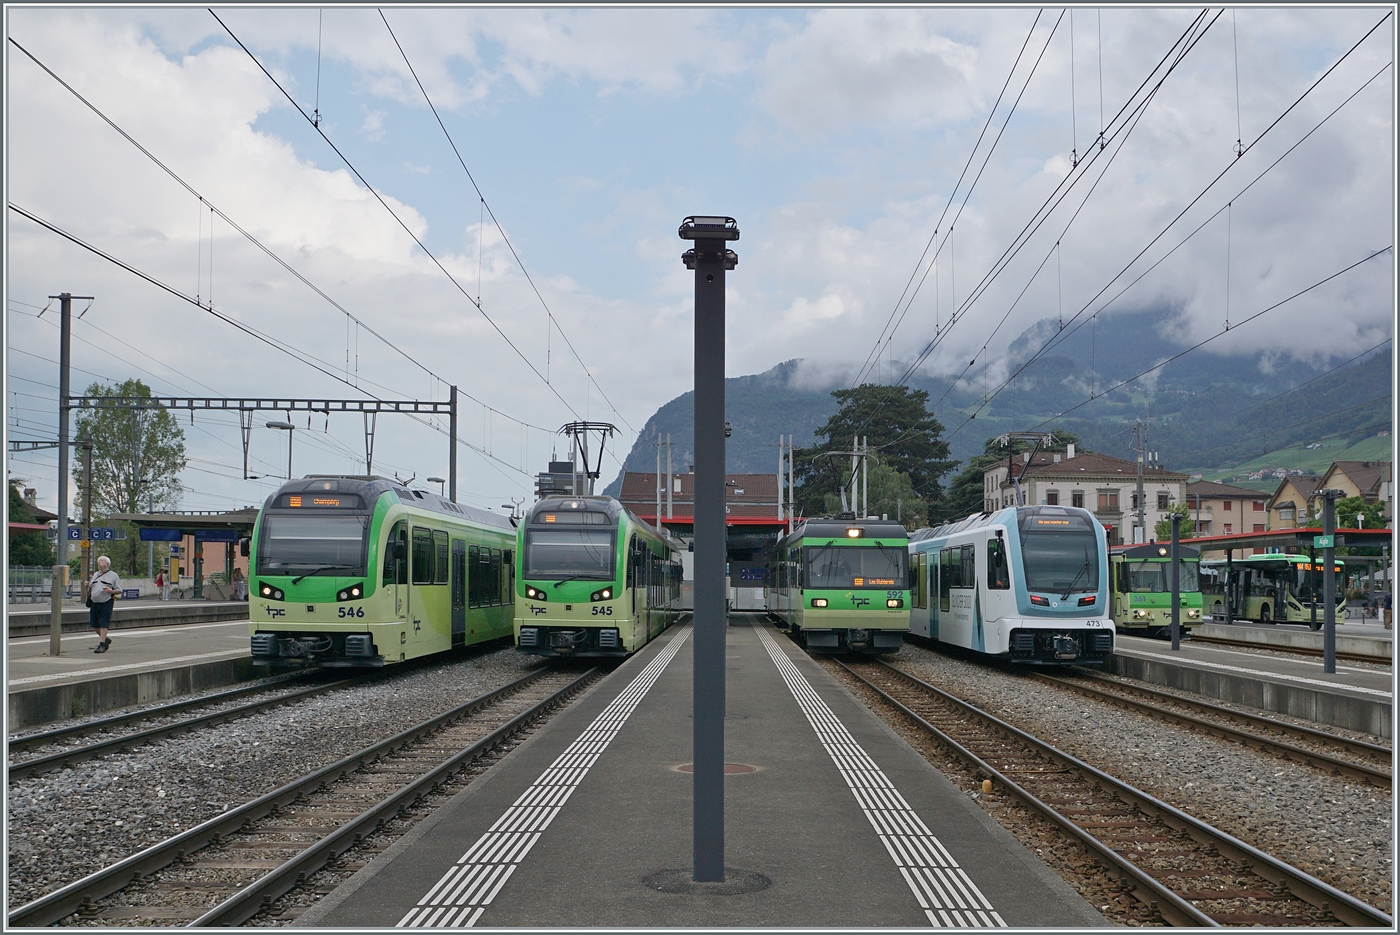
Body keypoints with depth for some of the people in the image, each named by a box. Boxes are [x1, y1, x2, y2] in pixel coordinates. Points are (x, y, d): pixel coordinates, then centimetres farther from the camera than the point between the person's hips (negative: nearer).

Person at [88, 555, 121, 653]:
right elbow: (90, 588, 26)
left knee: (103, 624, -8)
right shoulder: (95, 575, 21)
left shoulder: (113, 575, 4)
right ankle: (106, 639, 27)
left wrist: (111, 591, -17)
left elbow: (119, 590, 1)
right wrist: (87, 585, 4)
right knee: (94, 625, 6)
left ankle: (102, 645, -3)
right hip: (94, 603, 6)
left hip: (106, 603, -6)